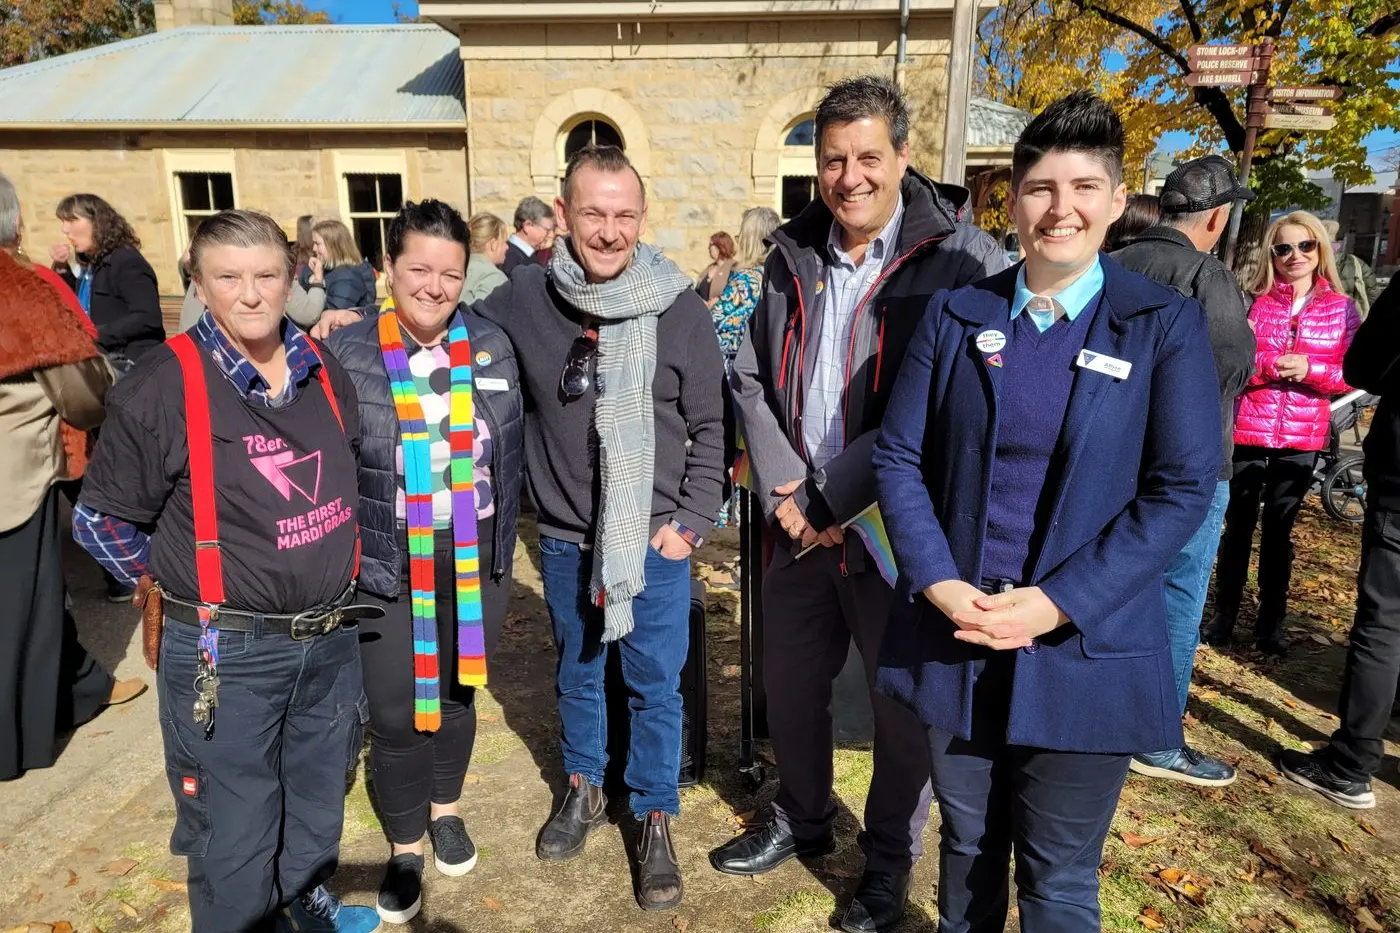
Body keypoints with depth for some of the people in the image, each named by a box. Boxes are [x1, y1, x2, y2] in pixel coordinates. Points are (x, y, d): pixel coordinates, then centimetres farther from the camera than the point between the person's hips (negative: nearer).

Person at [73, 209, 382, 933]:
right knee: (235, 841, 11)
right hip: (226, 657, -5)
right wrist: (183, 582, -2)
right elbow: (99, 521, -5)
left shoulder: (323, 370, 2)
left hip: (332, 640, 5)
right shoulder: (162, 386, -14)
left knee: (319, 806, 25)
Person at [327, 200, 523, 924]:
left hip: (475, 561, 3)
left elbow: (512, 452, 7)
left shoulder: (491, 347, 1)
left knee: (459, 690, 17)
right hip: (388, 565, -2)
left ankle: (445, 810, 44)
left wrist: (502, 544, 6)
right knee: (395, 712, 3)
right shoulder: (347, 352, -7)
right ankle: (404, 847, 30)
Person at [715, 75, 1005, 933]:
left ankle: (892, 859, 38)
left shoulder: (962, 258, -11)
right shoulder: (792, 257, 6)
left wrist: (832, 498, -16)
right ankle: (802, 821, 46)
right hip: (799, 523, 5)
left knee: (905, 703, 12)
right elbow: (752, 381, 6)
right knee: (791, 683, 19)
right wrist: (782, 492, -7)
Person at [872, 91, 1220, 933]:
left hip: (1085, 650, -1)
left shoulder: (1166, 325, -3)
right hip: (953, 635, 2)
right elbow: (899, 457, 0)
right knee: (968, 847, 20)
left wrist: (1058, 604, -16)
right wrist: (938, 582, -13)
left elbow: (1183, 488, -8)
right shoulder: (955, 314, 3)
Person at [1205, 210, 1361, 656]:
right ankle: (1223, 616, 21)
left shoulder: (1341, 307, 2)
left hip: (1302, 439, 1)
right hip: (1247, 432, -1)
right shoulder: (1255, 300, -2)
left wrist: (1310, 369, -18)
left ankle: (1271, 623, 24)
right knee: (1238, 526, 8)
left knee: (1279, 530, 12)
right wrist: (1274, 365, -21)